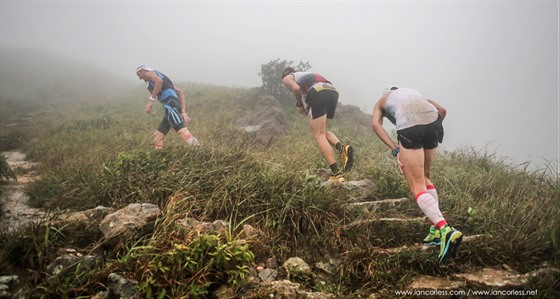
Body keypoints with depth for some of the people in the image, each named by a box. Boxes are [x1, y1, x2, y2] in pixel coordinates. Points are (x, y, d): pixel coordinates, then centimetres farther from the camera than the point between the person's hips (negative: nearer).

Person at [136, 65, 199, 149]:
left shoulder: (150, 73, 12)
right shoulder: (160, 76, 36)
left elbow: (159, 81, -15)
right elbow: (180, 92, 29)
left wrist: (151, 100, -16)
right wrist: (183, 111, 19)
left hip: (169, 102, -9)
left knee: (181, 130, -24)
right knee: (157, 135, 16)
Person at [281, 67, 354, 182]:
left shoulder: (286, 78, 24)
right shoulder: (306, 75, 42)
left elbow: (296, 88, 1)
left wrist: (299, 104, 16)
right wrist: (307, 107, 25)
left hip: (317, 92, -6)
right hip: (333, 91, 6)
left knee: (319, 135, -5)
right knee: (322, 131, 20)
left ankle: (336, 173, -16)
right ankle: (342, 148, -7)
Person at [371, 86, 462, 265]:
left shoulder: (381, 102, 29)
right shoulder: (412, 92, 39)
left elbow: (376, 124, 7)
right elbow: (442, 110, 25)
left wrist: (395, 150, 0)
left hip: (409, 128, -4)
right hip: (433, 124, 4)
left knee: (418, 187, -2)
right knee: (424, 177, 23)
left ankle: (445, 230, -23)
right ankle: (436, 230, 16)